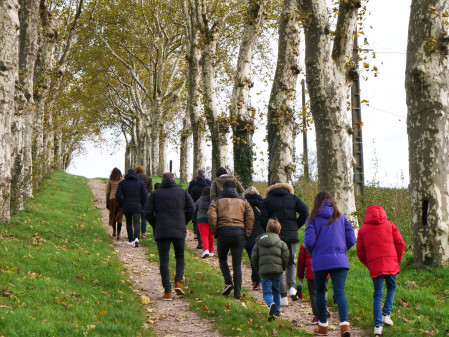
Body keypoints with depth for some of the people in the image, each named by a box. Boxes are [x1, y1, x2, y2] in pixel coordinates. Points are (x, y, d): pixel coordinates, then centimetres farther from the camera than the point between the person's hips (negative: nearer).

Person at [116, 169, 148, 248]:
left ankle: (131, 240, 18)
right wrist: (143, 206, 8)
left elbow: (118, 196, -2)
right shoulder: (140, 183, 5)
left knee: (129, 223, 15)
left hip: (126, 207, 1)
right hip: (137, 207, -1)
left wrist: (121, 205, 9)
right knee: (136, 223, -4)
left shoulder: (122, 183, 4)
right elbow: (145, 196, -2)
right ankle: (136, 238, -28)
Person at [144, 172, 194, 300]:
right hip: (179, 231, 1)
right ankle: (178, 281, -2)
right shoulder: (183, 192, 8)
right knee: (180, 256, 19)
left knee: (164, 260, 3)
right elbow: (191, 210, 0)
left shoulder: (155, 194, 6)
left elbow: (148, 213, -1)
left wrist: (156, 226, 12)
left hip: (162, 232, -1)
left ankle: (167, 291, -2)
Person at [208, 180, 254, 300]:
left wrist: (214, 232, 4)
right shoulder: (243, 201, 16)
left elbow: (211, 216, -5)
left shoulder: (217, 201, 11)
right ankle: (237, 294, 2)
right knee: (237, 265, 4)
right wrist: (246, 233, 6)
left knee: (222, 259, 21)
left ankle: (228, 282, 0)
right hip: (239, 234, 1)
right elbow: (251, 217, 4)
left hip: (223, 233, -1)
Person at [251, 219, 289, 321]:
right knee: (276, 291, 19)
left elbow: (254, 258, 7)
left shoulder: (259, 242, 9)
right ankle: (277, 311, 22)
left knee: (266, 292, 2)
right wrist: (282, 268, 16)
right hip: (277, 270, 1)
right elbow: (286, 257, -1)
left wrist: (258, 269, 21)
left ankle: (271, 304, -29)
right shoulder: (281, 243, 5)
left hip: (264, 271, -1)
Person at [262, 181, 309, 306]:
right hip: (292, 235, 2)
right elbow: (305, 211, -3)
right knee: (291, 262, 19)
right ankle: (292, 287, -3)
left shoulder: (267, 200, 5)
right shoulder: (293, 197, 11)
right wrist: (296, 226, 6)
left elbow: (263, 221, -5)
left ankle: (283, 296, -1)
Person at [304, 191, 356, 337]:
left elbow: (309, 241, -8)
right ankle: (344, 323, -26)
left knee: (320, 292, 15)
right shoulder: (341, 218, 9)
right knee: (340, 293, -5)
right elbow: (351, 239, 5)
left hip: (320, 261, -1)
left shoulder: (313, 219, 1)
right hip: (339, 261, 1)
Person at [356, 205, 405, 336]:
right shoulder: (390, 225, 10)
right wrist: (397, 260, 15)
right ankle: (386, 314, 6)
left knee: (377, 295, 7)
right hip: (391, 264, 0)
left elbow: (360, 251, 7)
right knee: (391, 288, 22)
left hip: (374, 266, 0)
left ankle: (378, 325, -1)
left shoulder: (363, 229, 10)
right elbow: (400, 243, 5)